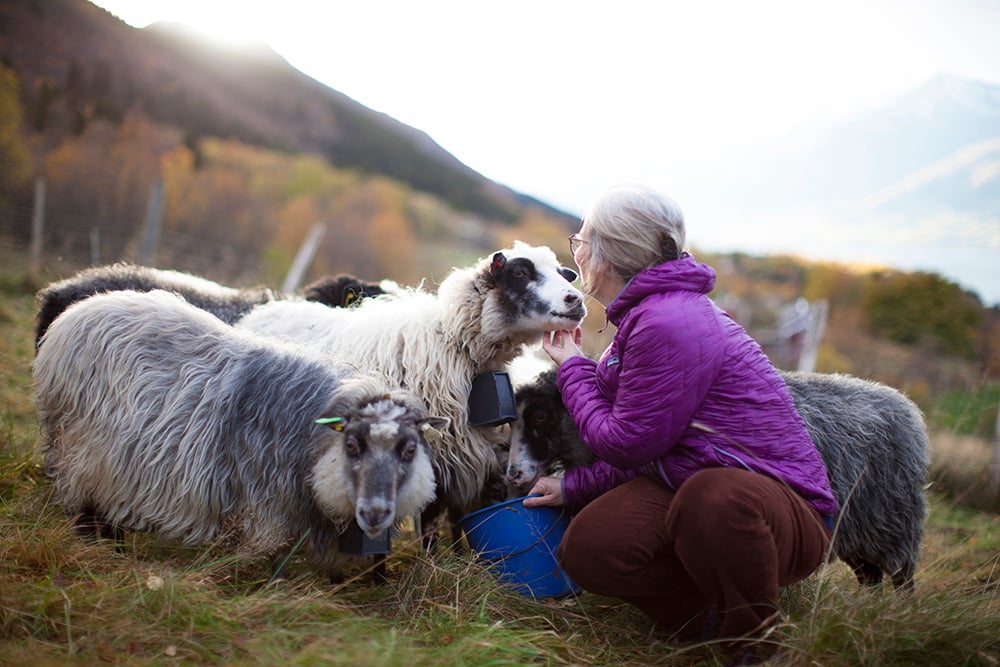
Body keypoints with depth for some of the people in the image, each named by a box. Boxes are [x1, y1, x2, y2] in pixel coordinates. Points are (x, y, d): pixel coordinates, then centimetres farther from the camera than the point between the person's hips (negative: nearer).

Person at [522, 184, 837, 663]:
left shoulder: (666, 325, -23)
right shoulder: (652, 312, 11)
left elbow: (624, 444, -15)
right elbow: (644, 445, 16)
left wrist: (573, 370, -1)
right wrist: (574, 488, 13)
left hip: (781, 507, -8)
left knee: (714, 495, -44)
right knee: (588, 549, -14)